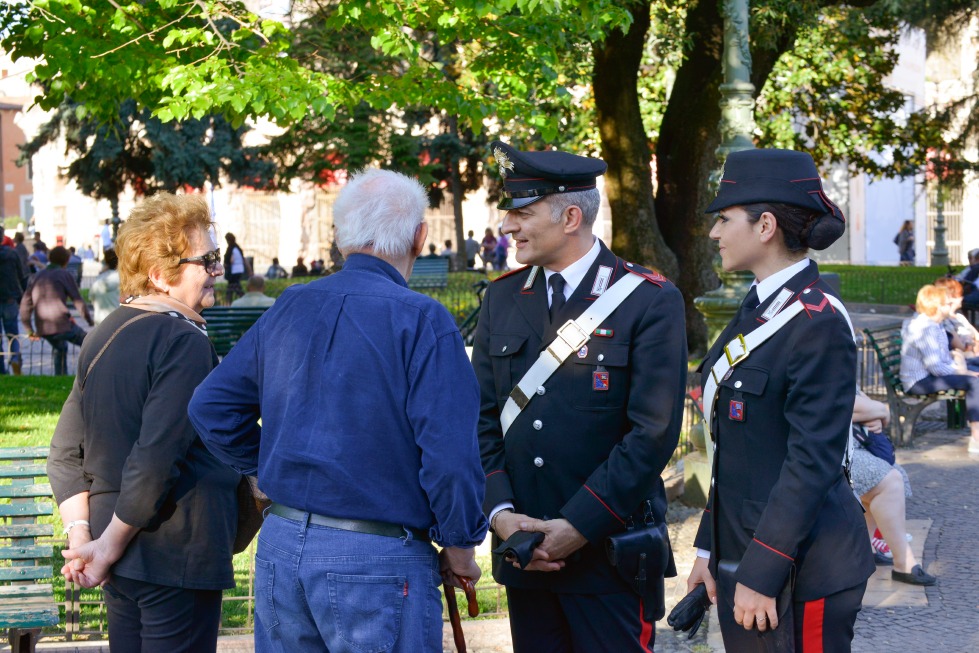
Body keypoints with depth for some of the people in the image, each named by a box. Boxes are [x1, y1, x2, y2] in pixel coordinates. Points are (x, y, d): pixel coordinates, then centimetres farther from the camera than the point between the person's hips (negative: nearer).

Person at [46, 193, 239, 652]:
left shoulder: (102, 337, 11)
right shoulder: (183, 342, -16)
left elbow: (65, 454, 13)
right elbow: (157, 458, -23)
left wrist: (81, 536, 7)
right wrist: (110, 546, -14)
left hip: (122, 563, 8)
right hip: (176, 562, -8)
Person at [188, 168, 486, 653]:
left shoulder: (289, 308, 6)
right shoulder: (421, 321, -12)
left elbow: (209, 407, 10)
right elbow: (449, 454, -18)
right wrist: (460, 546, -4)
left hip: (279, 548, 6)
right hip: (378, 562, -6)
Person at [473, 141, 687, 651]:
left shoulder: (650, 302, -8)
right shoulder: (501, 298, 8)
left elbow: (653, 432, -13)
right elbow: (482, 416, 7)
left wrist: (578, 527, -16)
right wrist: (499, 511, -8)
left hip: (610, 549, -4)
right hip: (522, 549, 4)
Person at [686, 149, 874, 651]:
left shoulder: (818, 323, -17)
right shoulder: (759, 308, 10)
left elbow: (812, 463, -21)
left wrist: (761, 574, -21)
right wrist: (710, 548, 14)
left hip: (798, 572, -8)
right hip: (741, 553, 8)